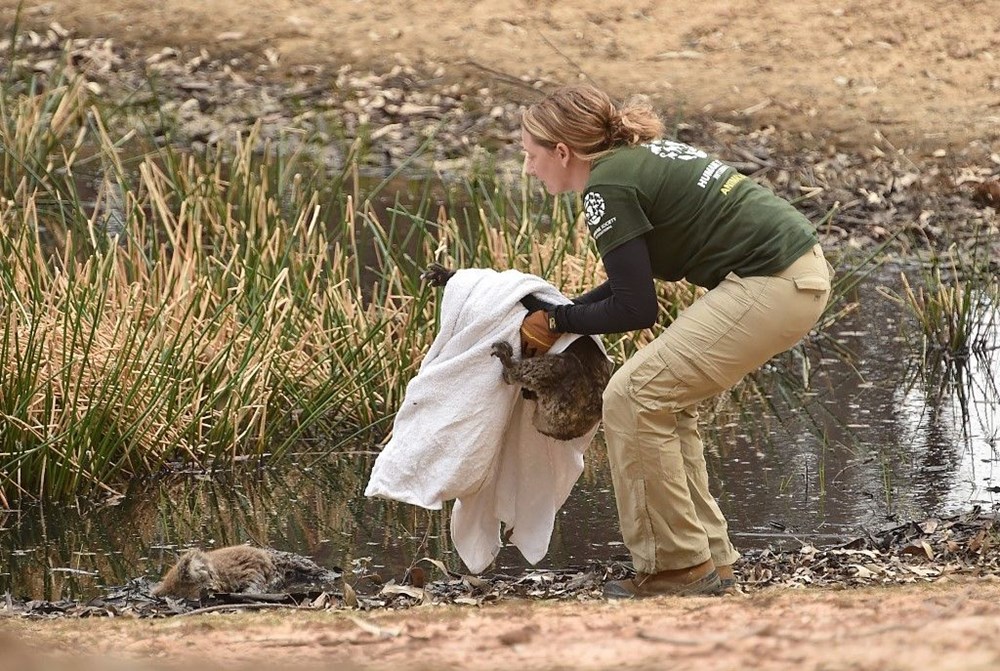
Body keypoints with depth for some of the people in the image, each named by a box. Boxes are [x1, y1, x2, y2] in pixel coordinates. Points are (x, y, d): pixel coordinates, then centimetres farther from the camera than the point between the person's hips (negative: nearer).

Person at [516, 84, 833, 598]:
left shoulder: (608, 188, -10)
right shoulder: (638, 156, 18)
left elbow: (636, 309, -9)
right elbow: (636, 278, 26)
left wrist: (556, 322, 4)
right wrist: (562, 313, 20)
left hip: (771, 286, -10)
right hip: (803, 271, 10)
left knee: (634, 399, -5)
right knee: (666, 401, 16)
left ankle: (680, 565, 0)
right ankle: (710, 558, 18)